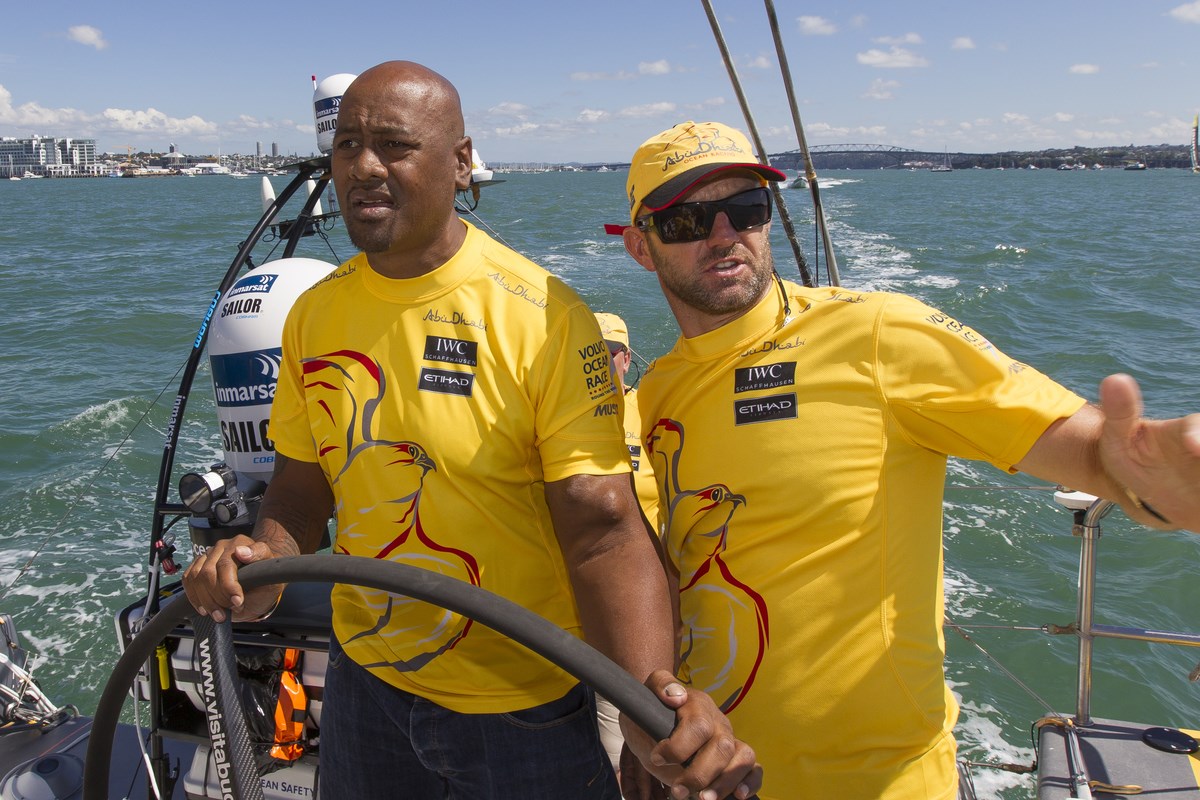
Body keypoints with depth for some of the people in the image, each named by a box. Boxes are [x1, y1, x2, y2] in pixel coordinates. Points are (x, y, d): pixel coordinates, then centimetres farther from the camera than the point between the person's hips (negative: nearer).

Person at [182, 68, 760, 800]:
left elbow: (602, 528, -24)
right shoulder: (313, 314, -3)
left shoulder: (544, 317, -20)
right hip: (365, 680, 5)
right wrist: (267, 560, -15)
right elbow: (304, 483, 6)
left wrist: (650, 690, -39)